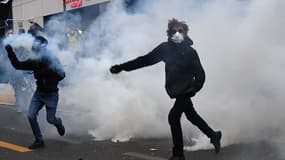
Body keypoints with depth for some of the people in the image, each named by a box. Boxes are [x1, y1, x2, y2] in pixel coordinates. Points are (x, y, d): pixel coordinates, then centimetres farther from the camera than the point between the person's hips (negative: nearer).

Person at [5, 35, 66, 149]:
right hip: (39, 93, 5)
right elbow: (18, 65, 1)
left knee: (50, 119, 2)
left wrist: (46, 73, -26)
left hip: (51, 94, -5)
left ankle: (58, 123, 41)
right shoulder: (34, 61, 1)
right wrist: (10, 53, -9)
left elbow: (61, 75, -20)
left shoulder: (52, 60, -14)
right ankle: (39, 140, 9)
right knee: (31, 116, -6)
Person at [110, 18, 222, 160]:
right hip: (175, 90, 5)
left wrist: (194, 88, -26)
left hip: (186, 90, -5)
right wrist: (122, 67, -5)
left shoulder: (190, 52, -13)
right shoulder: (166, 48, -3)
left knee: (173, 117, -15)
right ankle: (213, 136, 38)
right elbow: (146, 60, -2)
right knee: (192, 116, 17)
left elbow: (200, 74, -9)